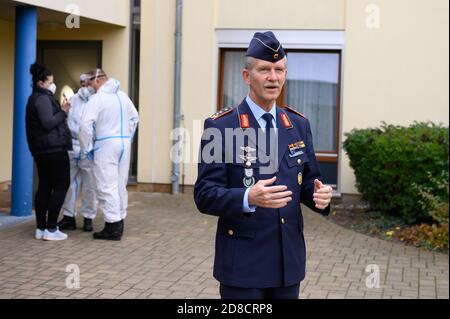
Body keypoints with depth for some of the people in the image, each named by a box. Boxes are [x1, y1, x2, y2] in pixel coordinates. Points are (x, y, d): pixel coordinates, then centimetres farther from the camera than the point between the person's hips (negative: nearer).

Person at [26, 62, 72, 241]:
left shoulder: (35, 99, 19)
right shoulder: (43, 99, -12)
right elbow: (48, 123, -22)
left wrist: (61, 111, 13)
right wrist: (63, 112, -11)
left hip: (40, 150, 10)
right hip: (54, 148, -10)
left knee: (44, 186, 10)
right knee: (61, 185, -6)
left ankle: (41, 228, 11)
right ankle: (51, 229, -9)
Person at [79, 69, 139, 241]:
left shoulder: (97, 98, -11)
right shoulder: (122, 95, 11)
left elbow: (87, 124, -18)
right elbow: (134, 117, 19)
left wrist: (86, 147, -7)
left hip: (106, 145, -7)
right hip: (124, 143, 7)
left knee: (107, 186, -4)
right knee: (120, 185, 13)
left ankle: (113, 226, -6)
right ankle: (119, 221, 20)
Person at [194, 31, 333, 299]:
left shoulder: (299, 124, 8)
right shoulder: (220, 126, -8)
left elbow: (306, 182, 12)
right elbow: (205, 195, -11)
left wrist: (318, 195, -11)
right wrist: (248, 198, -29)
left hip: (289, 259, 5)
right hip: (242, 263, -5)